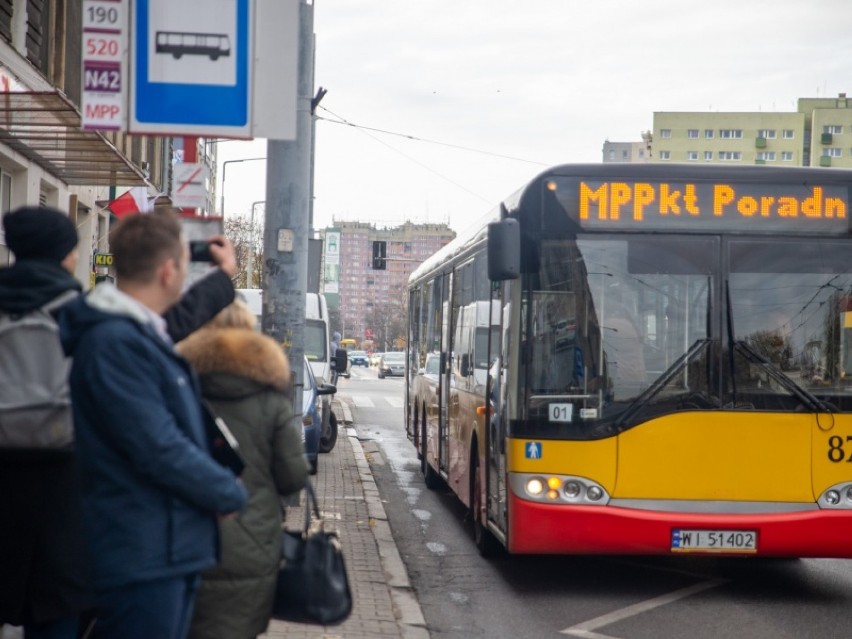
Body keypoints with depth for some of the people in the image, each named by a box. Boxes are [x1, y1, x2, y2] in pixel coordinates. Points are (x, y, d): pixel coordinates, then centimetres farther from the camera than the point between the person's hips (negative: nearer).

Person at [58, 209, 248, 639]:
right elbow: (159, 449, -24)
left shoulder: (143, 332, 11)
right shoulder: (116, 342, -21)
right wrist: (231, 494, -12)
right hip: (142, 556, -11)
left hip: (173, 550, 11)